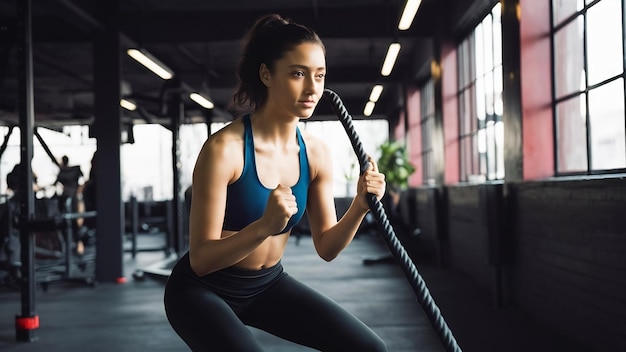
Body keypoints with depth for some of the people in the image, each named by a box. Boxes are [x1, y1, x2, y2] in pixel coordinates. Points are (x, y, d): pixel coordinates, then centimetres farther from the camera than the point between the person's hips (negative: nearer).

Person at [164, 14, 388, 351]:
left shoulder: (316, 152, -6)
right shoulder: (224, 149, -24)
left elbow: (326, 248, -1)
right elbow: (200, 260, -24)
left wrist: (359, 207, -19)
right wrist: (264, 226, -40)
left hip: (268, 283, 6)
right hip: (203, 289, -6)